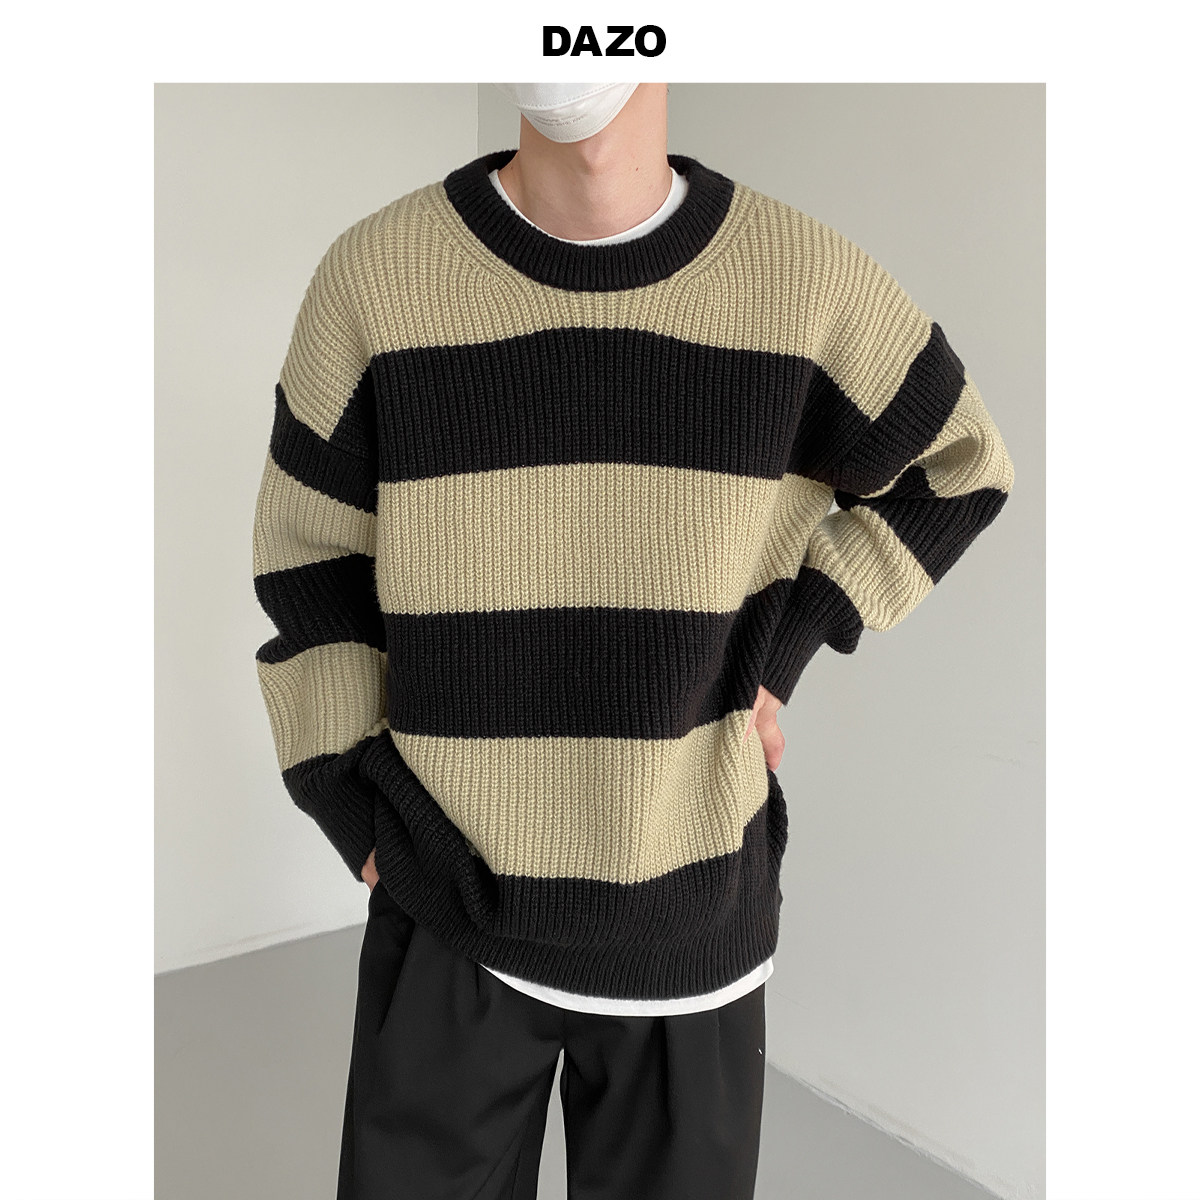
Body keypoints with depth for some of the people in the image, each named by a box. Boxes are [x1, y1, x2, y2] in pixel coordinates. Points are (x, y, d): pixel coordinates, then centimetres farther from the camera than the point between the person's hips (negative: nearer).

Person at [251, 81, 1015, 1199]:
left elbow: (961, 467, 8)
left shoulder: (806, 277, -10)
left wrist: (790, 636, -5)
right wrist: (361, 812, -7)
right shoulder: (375, 272, -10)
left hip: (694, 904, 1)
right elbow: (308, 552, 1)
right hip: (456, 898, 0)